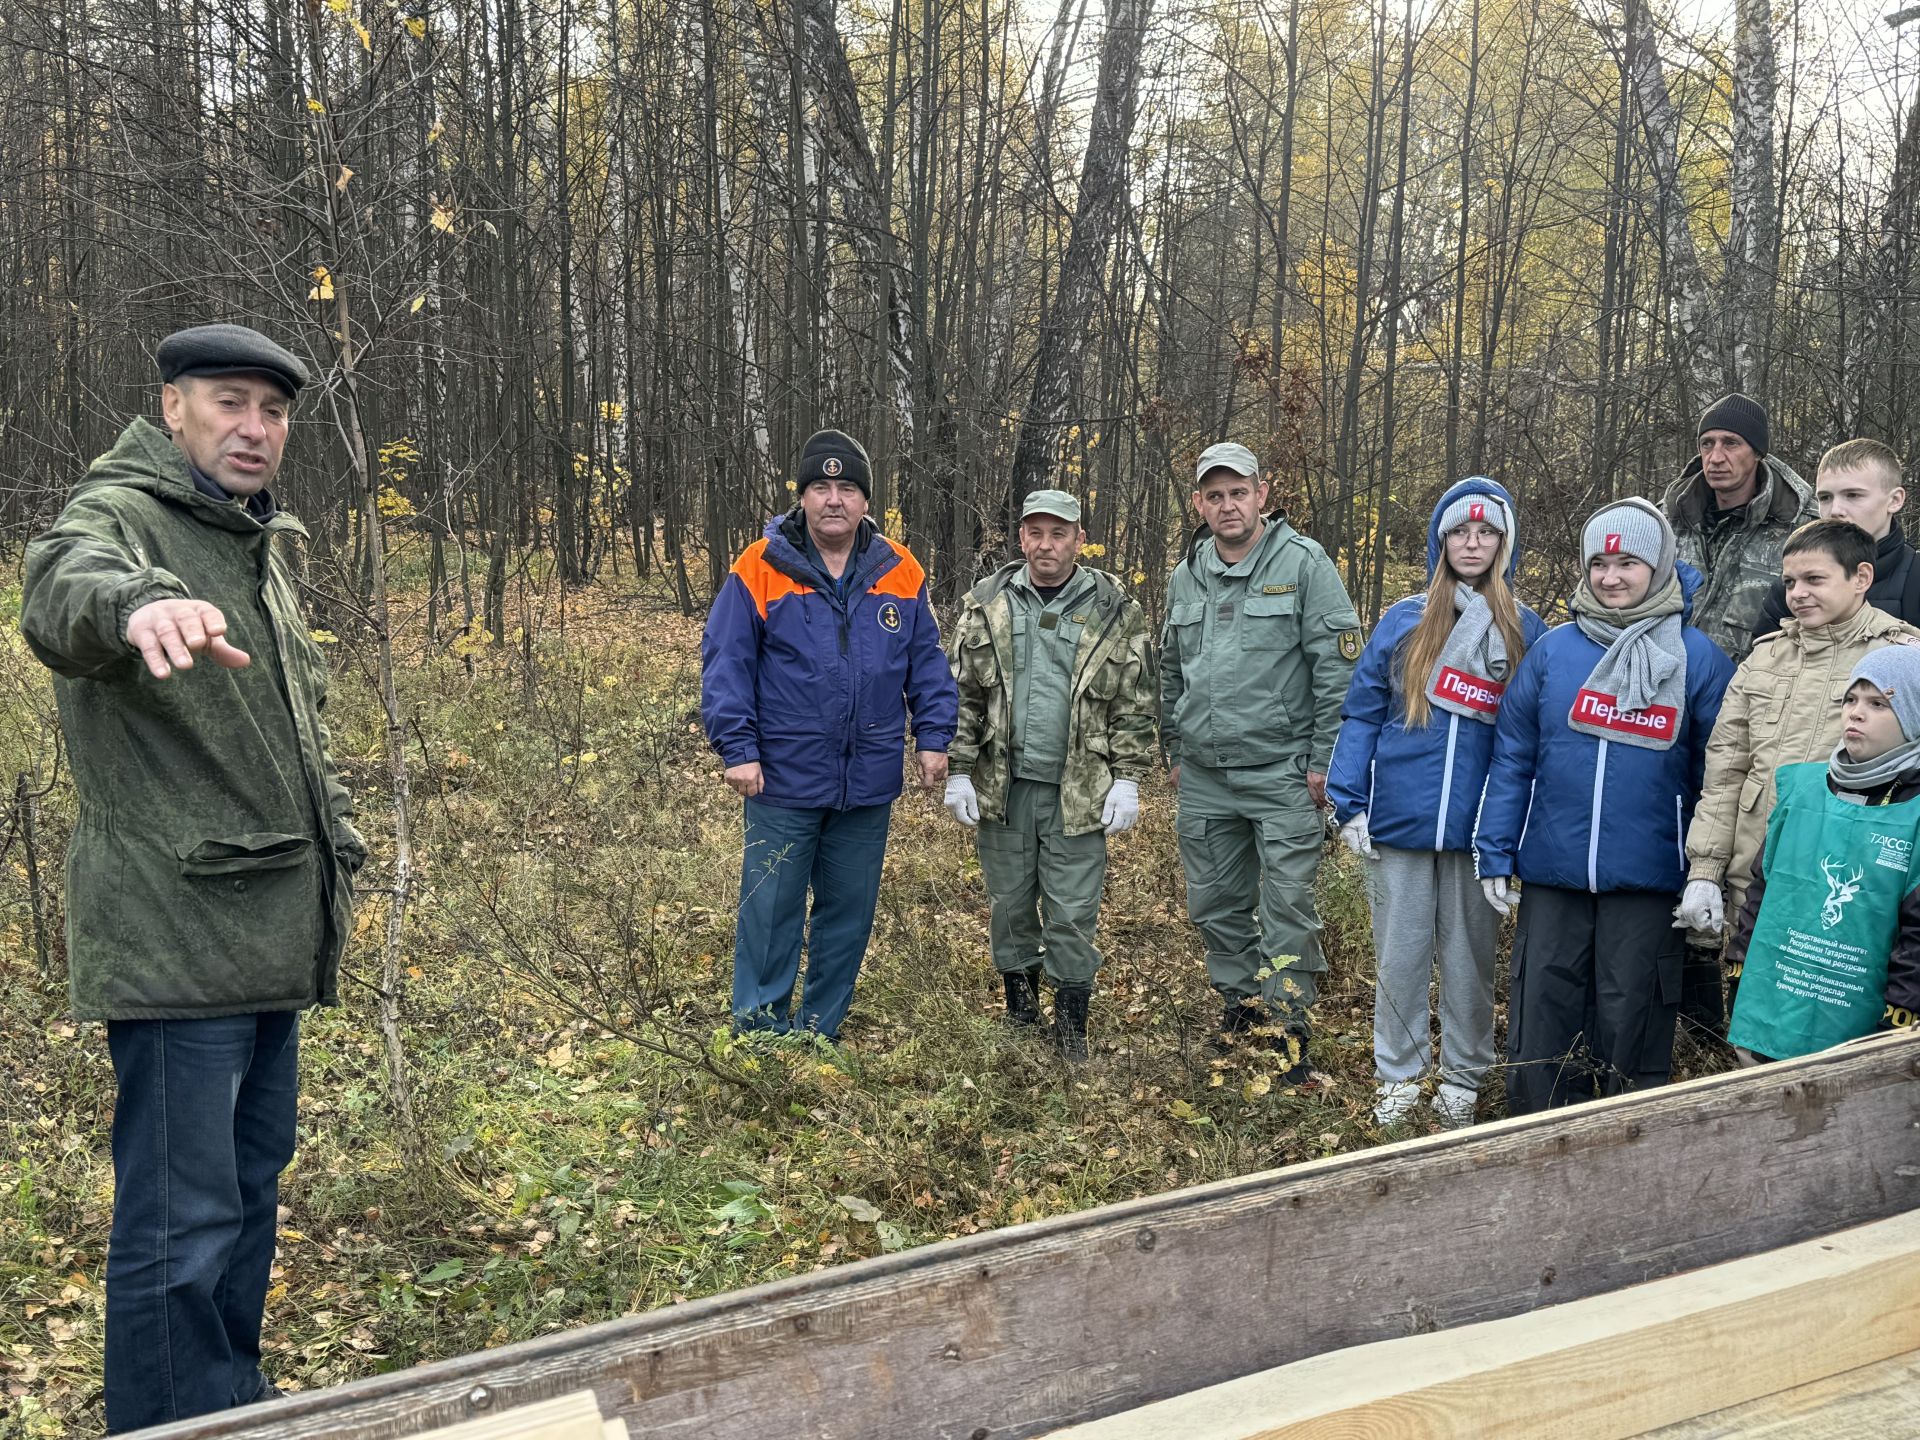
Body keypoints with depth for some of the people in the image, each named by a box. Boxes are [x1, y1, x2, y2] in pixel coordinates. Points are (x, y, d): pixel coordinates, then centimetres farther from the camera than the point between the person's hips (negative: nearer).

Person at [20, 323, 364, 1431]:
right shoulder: (116, 514, -10)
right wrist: (138, 601, -58)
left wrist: (337, 846, 20)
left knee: (253, 1190, 20)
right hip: (176, 941, -9)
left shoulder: (268, 544, 16)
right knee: (181, 1228, -5)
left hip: (271, 937, 9)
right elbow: (61, 592, -36)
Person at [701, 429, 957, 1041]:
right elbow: (725, 664, -6)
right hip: (783, 782, -3)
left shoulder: (900, 573, 3)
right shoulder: (760, 570, -6)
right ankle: (759, 1029, 20)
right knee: (771, 910, 5)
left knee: (849, 910, 13)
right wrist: (738, 749, -13)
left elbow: (926, 663, 10)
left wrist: (932, 737, 1)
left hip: (868, 784, 3)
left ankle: (821, 1027, 29)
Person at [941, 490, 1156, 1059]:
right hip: (1002, 787, 2)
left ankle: (1071, 1021, 19)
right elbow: (960, 694, 4)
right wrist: (958, 772, -1)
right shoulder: (986, 604, 4)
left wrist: (1128, 780, -4)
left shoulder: (1114, 611, 0)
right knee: (1010, 903, 13)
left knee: (1073, 913, 3)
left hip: (1079, 793, -2)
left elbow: (1135, 705, 2)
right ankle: (1018, 1007, 31)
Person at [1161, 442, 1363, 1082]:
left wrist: (1325, 759, -11)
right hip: (1203, 779, 6)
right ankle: (1241, 1003, 32)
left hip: (1281, 773, -5)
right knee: (1214, 903, 14)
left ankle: (1287, 1027, 9)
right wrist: (1175, 751, 19)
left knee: (1287, 907, -3)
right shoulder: (1186, 576, 11)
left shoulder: (1303, 564, -6)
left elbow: (1338, 666, -9)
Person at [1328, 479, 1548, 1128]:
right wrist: (1349, 805, -4)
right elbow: (1362, 715, 4)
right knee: (1399, 957, 8)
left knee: (1469, 959, 11)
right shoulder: (1403, 623, 2)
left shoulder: (1527, 631, 3)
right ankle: (1398, 1076, 22)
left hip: (1477, 829, 0)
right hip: (1398, 826, 0)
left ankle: (1462, 1080, 26)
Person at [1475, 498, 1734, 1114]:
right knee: (1541, 1018, 8)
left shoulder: (1699, 659, -1)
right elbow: (1511, 758, 5)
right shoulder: (1553, 649, 3)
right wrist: (1496, 854, 2)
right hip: (1551, 876, 2)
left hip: (1647, 880, -2)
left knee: (1630, 1027, 7)